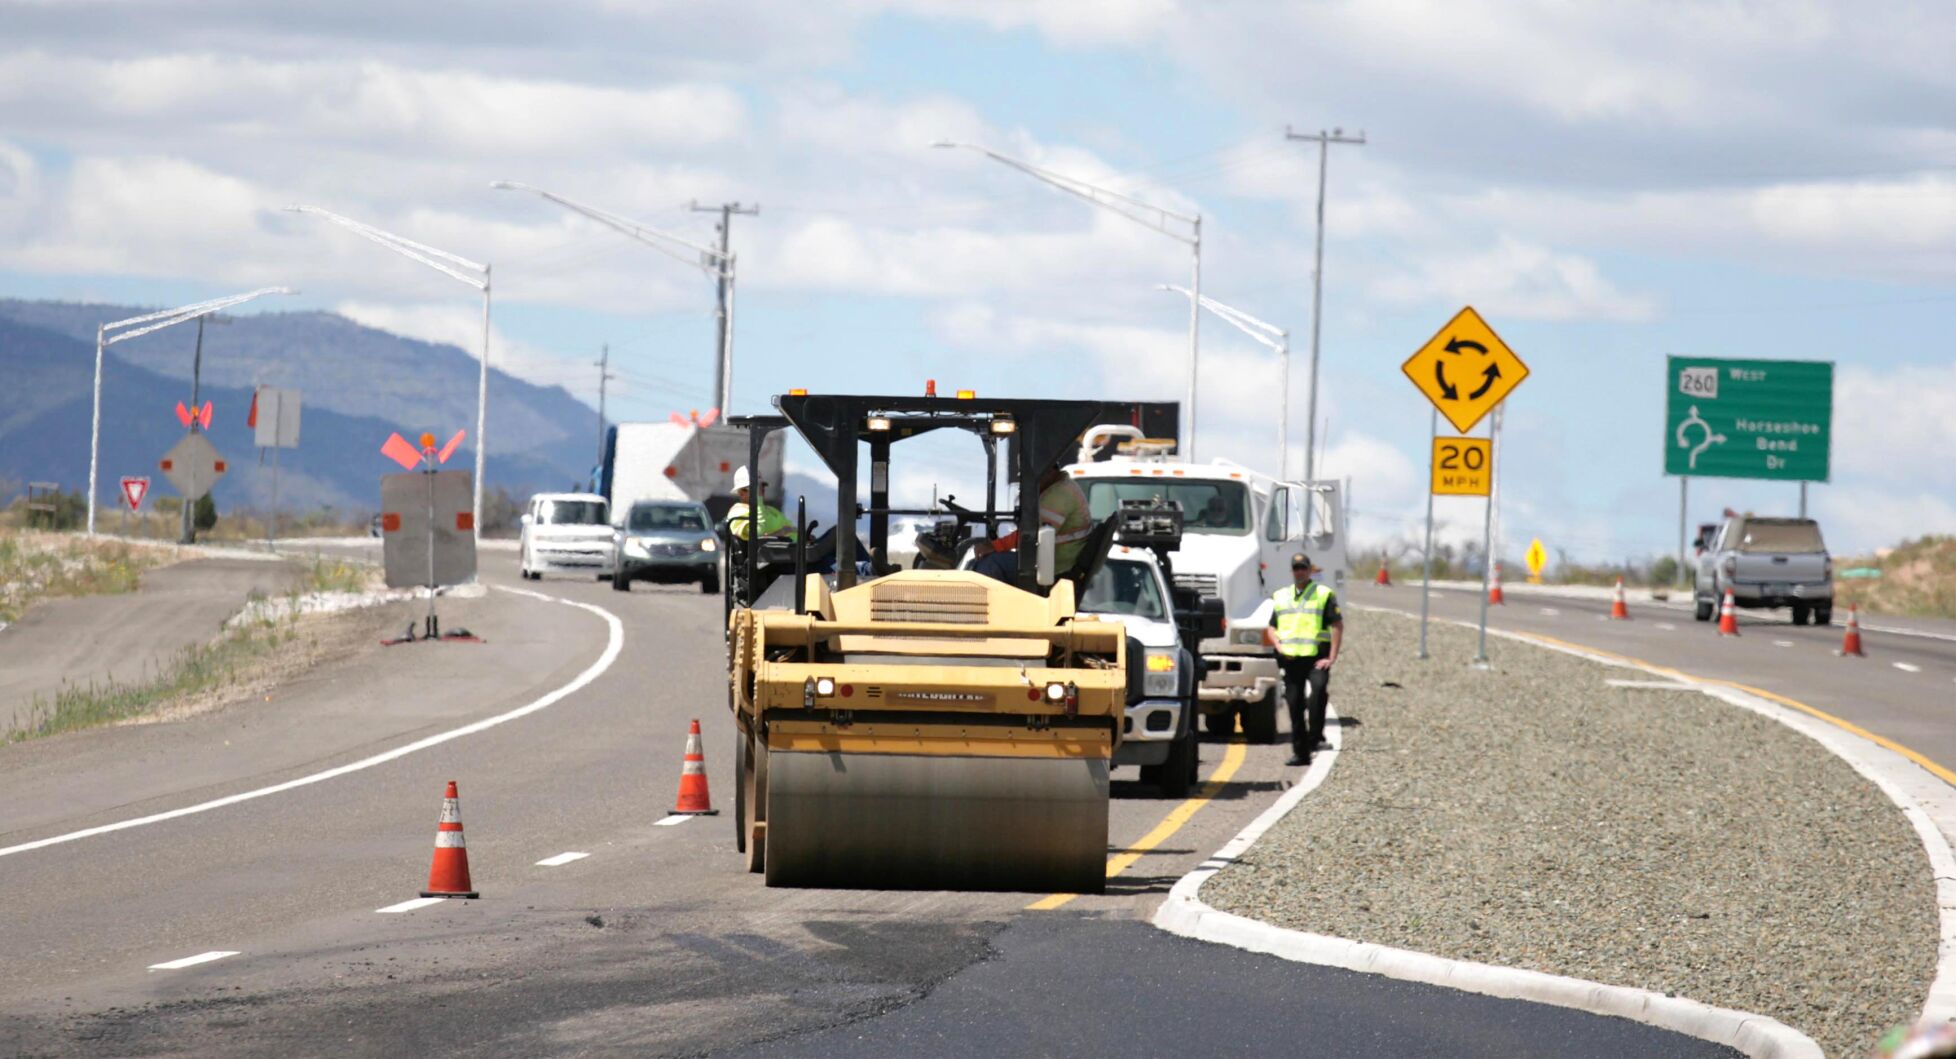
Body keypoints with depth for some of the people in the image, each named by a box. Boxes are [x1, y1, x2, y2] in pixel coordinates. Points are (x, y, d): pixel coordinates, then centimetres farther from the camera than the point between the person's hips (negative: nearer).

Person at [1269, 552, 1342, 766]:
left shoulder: (1324, 594, 4)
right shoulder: (1281, 596, 17)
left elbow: (1337, 626, -2)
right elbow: (1272, 627, 21)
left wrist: (1332, 658, -11)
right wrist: (1279, 646, 0)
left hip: (1316, 657, -4)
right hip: (1290, 658, 4)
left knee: (1318, 688, -32)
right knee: (1295, 705, 4)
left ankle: (1315, 735, -25)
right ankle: (1300, 752, 11)